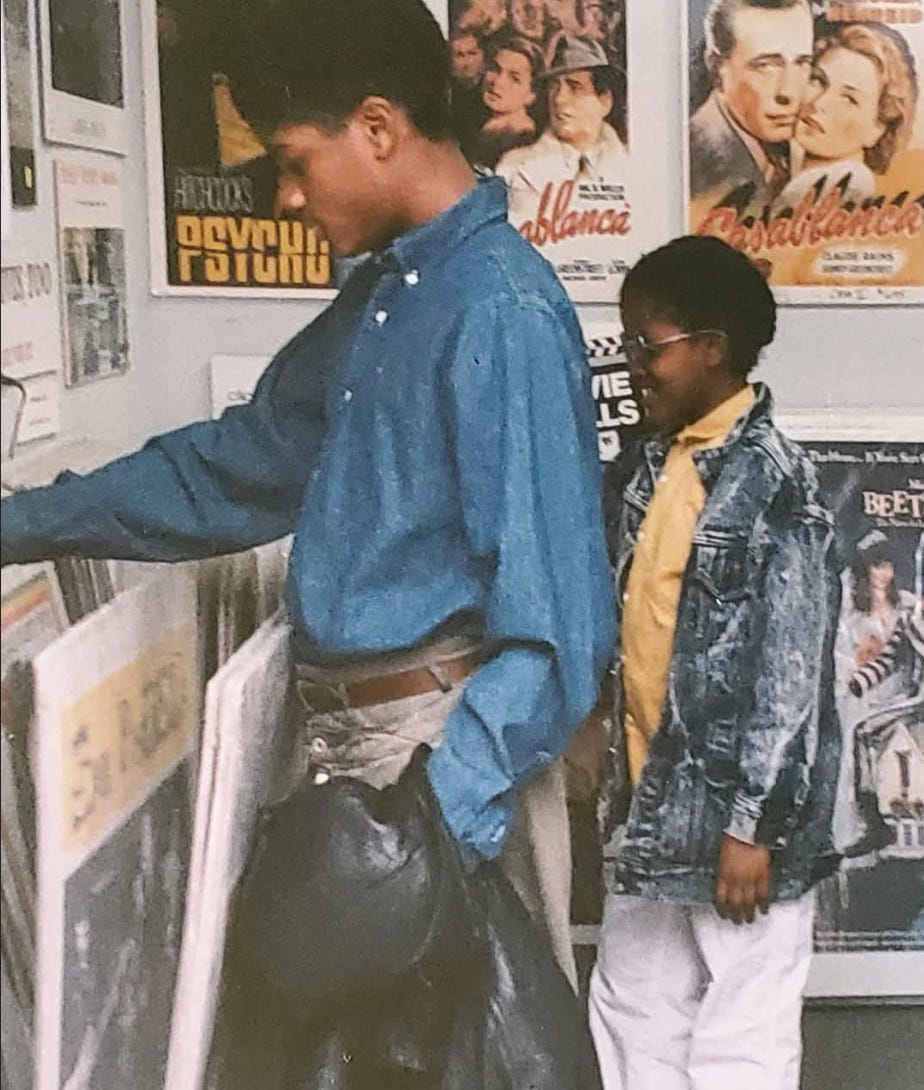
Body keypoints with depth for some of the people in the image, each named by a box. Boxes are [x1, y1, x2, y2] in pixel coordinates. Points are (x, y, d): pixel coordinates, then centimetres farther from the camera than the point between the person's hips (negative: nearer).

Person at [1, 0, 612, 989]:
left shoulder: (500, 310, -18)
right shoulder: (379, 296, 11)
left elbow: (549, 605, -21)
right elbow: (241, 464, 23)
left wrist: (449, 808, -28)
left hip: (446, 735, -9)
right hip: (348, 726, 9)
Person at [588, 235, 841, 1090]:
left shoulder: (774, 481, -14)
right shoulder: (644, 469, 9)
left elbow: (793, 667, -17)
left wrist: (757, 822, -18)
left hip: (736, 807, -8)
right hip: (654, 801, 8)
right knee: (631, 1015, 17)